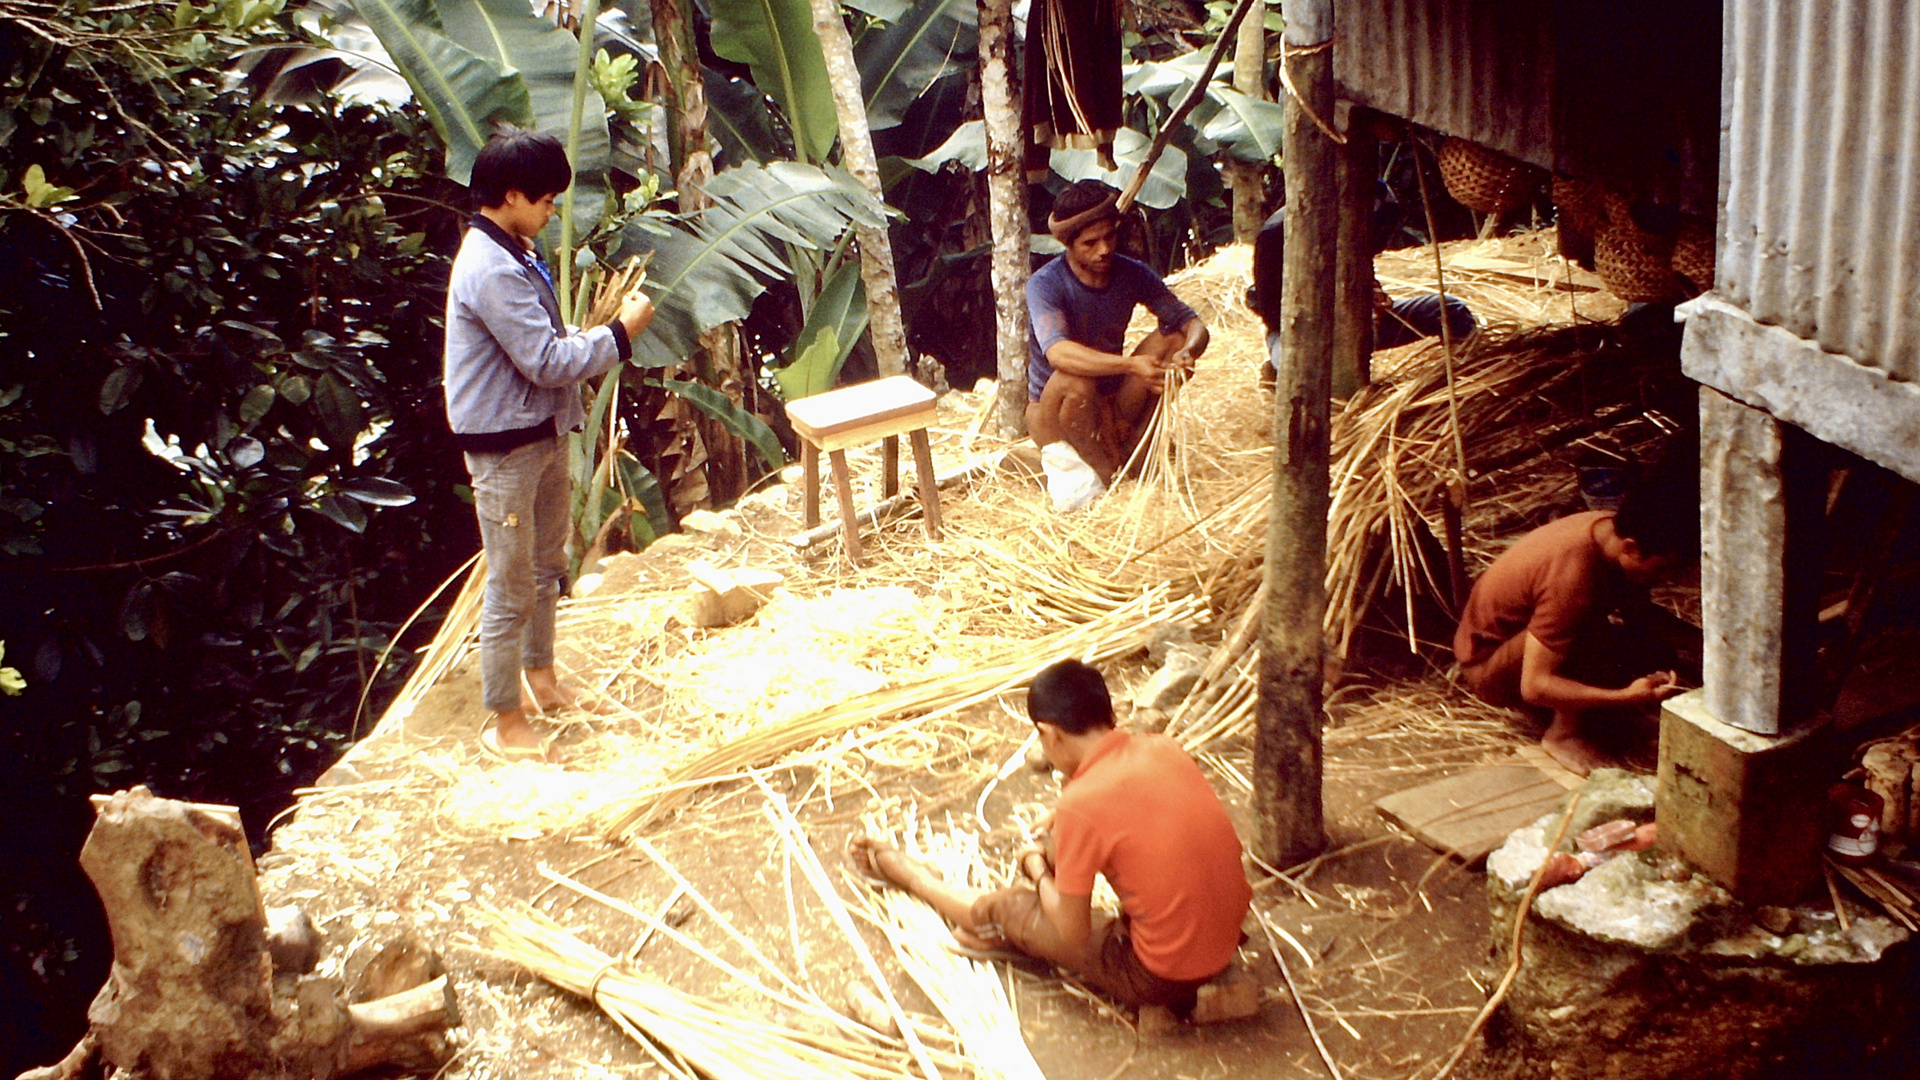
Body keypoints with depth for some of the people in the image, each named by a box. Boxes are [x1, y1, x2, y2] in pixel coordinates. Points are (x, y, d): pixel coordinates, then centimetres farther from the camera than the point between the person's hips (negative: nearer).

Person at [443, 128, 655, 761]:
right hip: (504, 448, -11)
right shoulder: (491, 270, -23)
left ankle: (542, 683, 40)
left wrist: (597, 330, 2)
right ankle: (506, 725, 8)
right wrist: (621, 333, -15)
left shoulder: (512, 256, 11)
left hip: (542, 437, 11)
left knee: (545, 570, 23)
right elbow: (547, 362, -25)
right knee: (510, 590, -2)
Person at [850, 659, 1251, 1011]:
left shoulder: (1081, 804, -21)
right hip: (1226, 944, 6)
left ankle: (898, 867, 40)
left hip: (1163, 978, -6)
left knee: (1001, 909, 15)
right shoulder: (1165, 749, -2)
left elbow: (1073, 934, -11)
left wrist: (1037, 869, 6)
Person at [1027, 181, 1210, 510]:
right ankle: (1108, 472, -14)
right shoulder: (1045, 284, -20)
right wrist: (1131, 365, -50)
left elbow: (1192, 323, -9)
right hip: (1052, 410, -5)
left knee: (1172, 340, -14)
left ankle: (1121, 446, -17)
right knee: (1075, 379, -38)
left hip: (1111, 404, 5)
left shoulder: (1132, 274, -5)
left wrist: (1186, 353, -34)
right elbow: (1058, 352, -39)